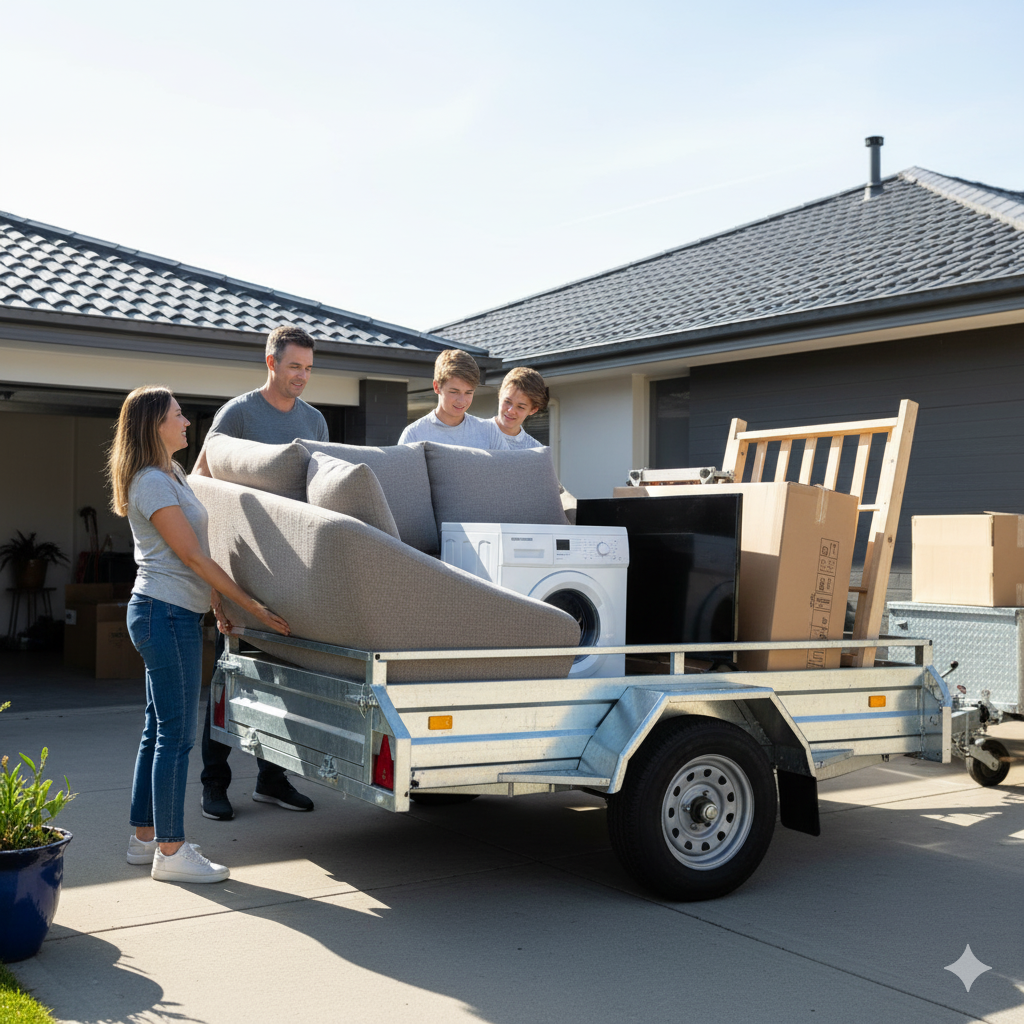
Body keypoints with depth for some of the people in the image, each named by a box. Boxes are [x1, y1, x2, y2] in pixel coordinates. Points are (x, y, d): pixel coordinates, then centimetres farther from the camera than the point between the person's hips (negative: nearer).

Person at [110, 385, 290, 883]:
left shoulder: (172, 475, 16)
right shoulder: (151, 483, -14)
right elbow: (192, 555, -16)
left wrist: (219, 604, 18)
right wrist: (253, 606, -13)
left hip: (170, 614, 10)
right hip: (167, 614, -10)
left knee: (158, 731, 13)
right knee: (176, 734, -7)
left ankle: (144, 837, 21)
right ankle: (171, 851, -1)